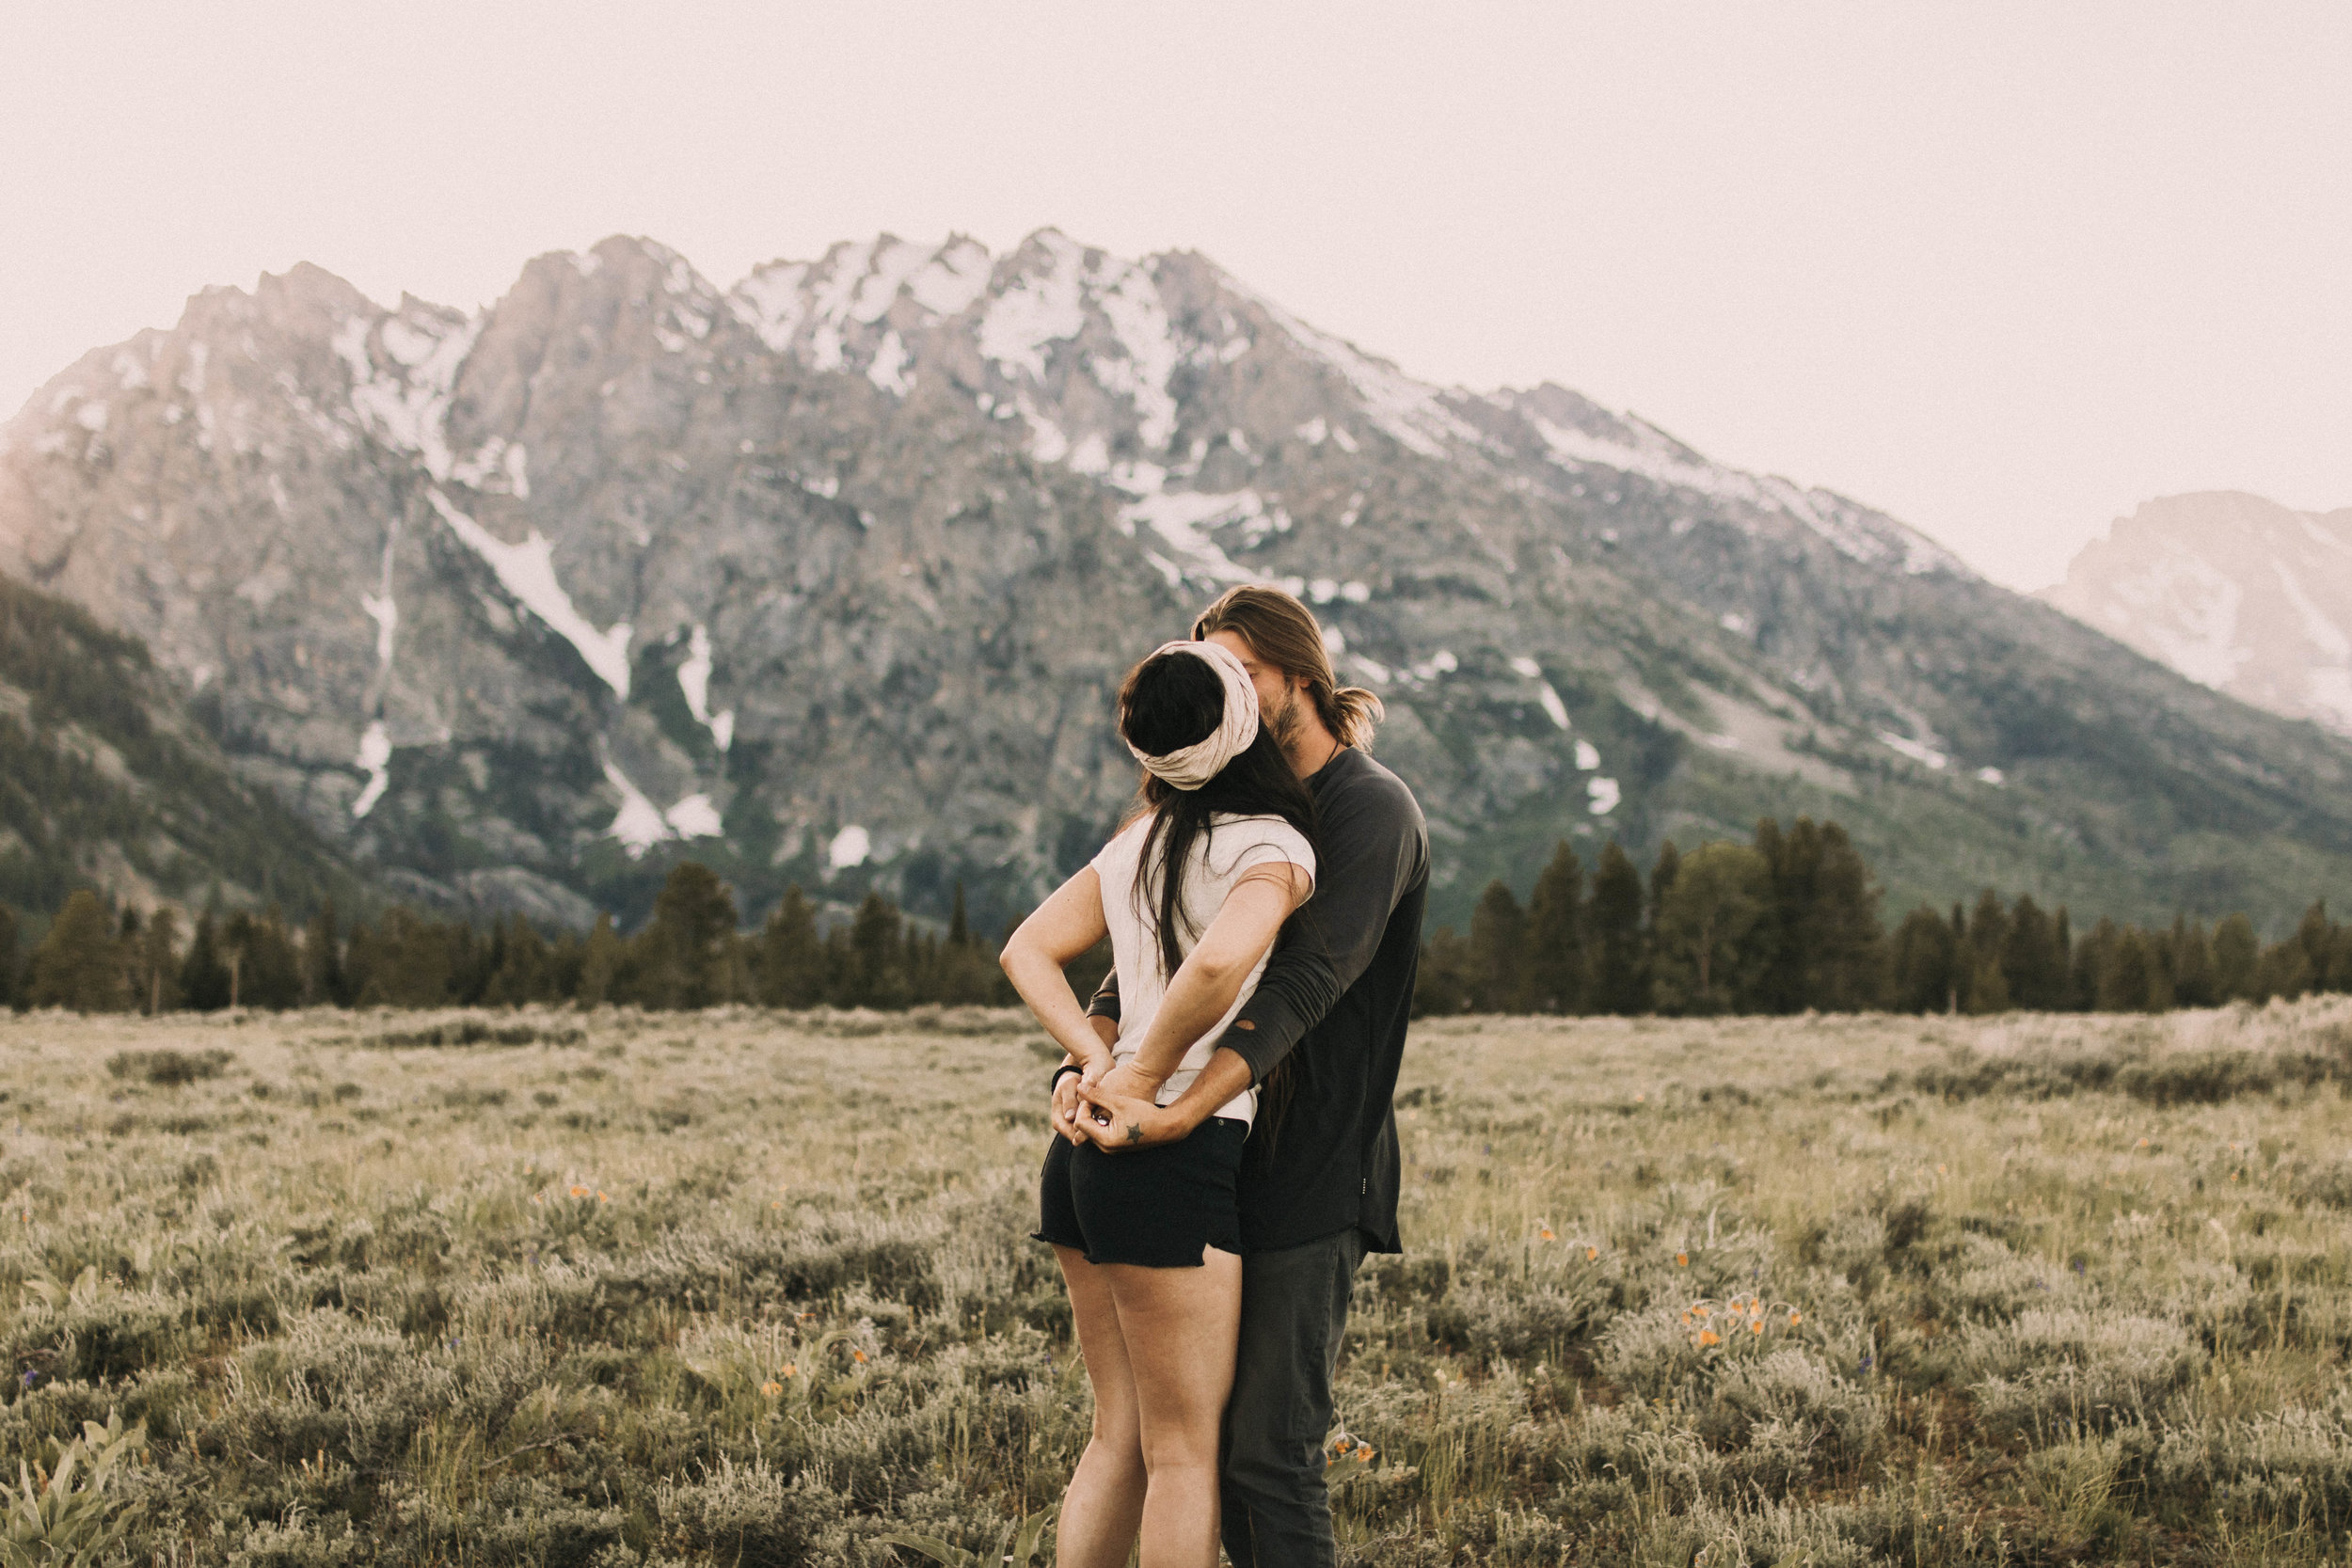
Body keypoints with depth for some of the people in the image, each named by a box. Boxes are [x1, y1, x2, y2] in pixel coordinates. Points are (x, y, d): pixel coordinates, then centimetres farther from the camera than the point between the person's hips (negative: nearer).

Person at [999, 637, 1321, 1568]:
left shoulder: (1140, 840, 13)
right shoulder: (1275, 850, -8)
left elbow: (1027, 951, 14)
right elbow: (1219, 963, -28)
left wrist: (1095, 1055, 2)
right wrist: (1145, 1080, -13)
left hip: (1086, 1148, 8)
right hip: (1175, 1155, -7)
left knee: (1120, 1436, 15)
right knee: (1184, 1450, 2)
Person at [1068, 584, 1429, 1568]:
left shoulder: (1372, 811, -9)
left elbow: (1306, 983, -21)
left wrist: (1177, 1114, -31)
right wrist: (1090, 1063, -12)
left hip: (1317, 1179, -8)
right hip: (1235, 1166, 8)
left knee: (1268, 1451, -9)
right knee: (1209, 1435, 12)